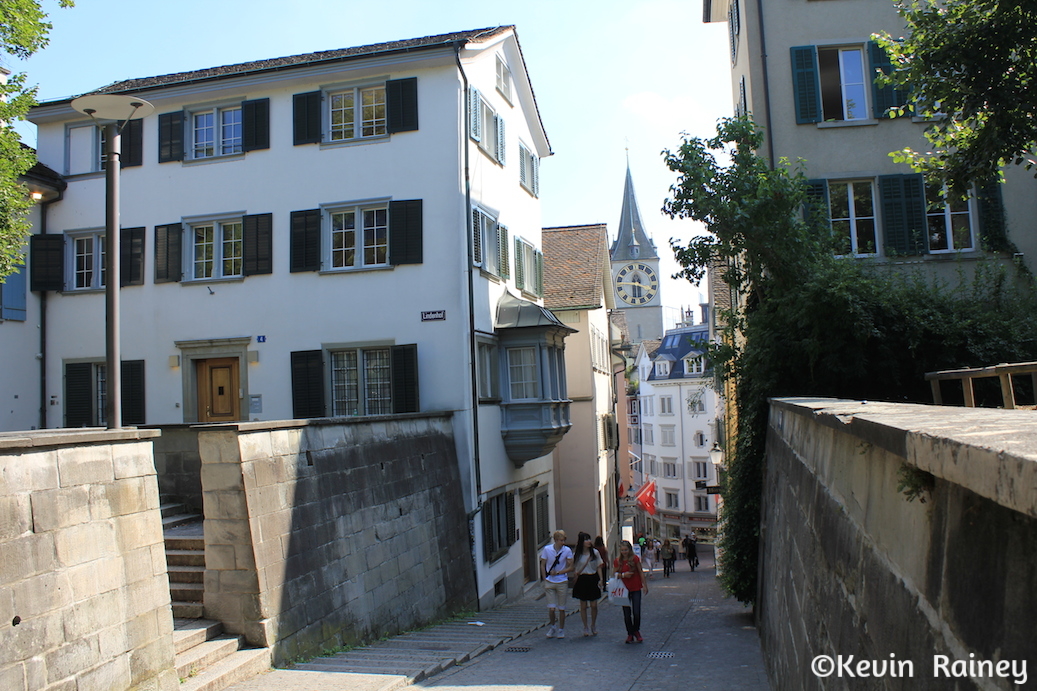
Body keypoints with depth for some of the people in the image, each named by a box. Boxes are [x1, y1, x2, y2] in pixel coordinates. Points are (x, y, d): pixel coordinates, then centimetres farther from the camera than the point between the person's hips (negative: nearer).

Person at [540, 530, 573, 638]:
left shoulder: (567, 551, -5)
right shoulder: (547, 549, -4)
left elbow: (570, 567, -2)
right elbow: (542, 565, 4)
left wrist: (558, 573, -14)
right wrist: (545, 580, -1)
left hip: (562, 582, 0)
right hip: (550, 582, 0)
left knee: (561, 608, 6)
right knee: (551, 608, -5)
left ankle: (561, 630, 23)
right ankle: (551, 627, 21)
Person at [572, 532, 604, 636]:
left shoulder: (595, 553, 0)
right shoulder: (577, 555, -2)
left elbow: (599, 567, 5)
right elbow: (575, 570, 5)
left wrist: (600, 579, -3)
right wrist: (576, 573, -14)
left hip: (593, 580, 0)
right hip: (582, 580, 0)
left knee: (594, 605, 3)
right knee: (583, 606, 5)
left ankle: (593, 626, 24)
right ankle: (586, 628, 18)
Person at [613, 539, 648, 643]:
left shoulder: (635, 558, -5)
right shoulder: (617, 561, 0)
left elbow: (641, 572, 0)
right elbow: (614, 574, 3)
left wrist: (645, 585, -3)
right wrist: (623, 575, -14)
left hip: (636, 589, -2)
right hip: (624, 589, 2)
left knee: (636, 612, -4)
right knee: (627, 614, 5)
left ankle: (636, 631, 19)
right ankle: (630, 634, 20)